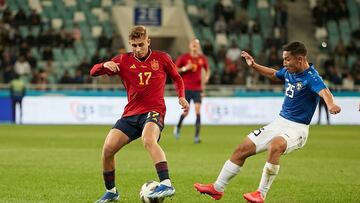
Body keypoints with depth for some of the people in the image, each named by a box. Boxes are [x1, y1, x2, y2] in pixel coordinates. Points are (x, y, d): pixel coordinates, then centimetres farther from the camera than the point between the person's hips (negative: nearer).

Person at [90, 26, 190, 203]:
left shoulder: (162, 58, 4)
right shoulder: (123, 61, 5)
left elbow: (177, 78, 20)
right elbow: (93, 72, 3)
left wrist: (181, 97, 3)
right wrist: (105, 65, -19)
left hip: (153, 111, -4)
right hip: (130, 114, 4)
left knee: (149, 141, -36)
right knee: (107, 149, -8)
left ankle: (166, 184, -44)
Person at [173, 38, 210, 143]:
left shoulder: (202, 59, 4)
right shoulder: (183, 57, -3)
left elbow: (207, 70, 19)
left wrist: (207, 77, -3)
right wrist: (185, 68, -16)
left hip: (197, 89, 2)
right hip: (186, 88, -1)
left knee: (198, 111, -11)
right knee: (185, 112, 0)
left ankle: (197, 136, -9)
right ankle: (178, 126, 33)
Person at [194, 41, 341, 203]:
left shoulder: (311, 77, -19)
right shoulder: (288, 72, 5)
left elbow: (323, 91, -40)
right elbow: (273, 74, 29)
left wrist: (330, 104, -60)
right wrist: (254, 65, 22)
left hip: (297, 128, -8)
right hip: (280, 122, 8)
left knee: (275, 145, -39)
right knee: (243, 149, 7)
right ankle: (217, 188, 21)